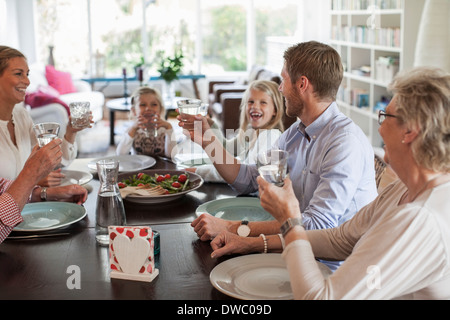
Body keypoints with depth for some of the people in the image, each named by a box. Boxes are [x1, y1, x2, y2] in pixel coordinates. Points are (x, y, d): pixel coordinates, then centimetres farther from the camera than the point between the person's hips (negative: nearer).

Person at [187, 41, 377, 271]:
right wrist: (207, 141, 7)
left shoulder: (346, 142, -22)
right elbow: (248, 179, 14)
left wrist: (232, 228, -30)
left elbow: (317, 226, -30)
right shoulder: (296, 133, 7)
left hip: (334, 267, -7)